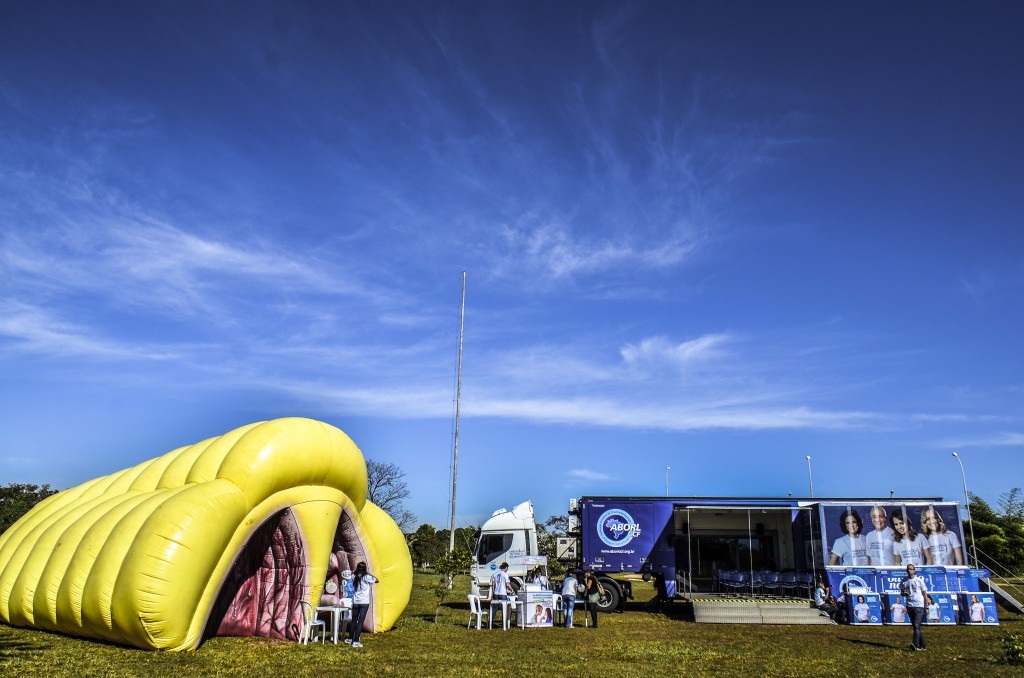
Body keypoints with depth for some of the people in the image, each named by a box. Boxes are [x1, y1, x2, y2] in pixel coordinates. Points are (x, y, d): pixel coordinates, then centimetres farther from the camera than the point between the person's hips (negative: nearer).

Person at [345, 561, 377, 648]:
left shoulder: (354, 576, -2)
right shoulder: (366, 577, -12)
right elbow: (376, 580, -4)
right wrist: (369, 574, 1)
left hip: (355, 602, 4)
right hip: (364, 602, -4)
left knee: (354, 620, 19)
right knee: (360, 621, -1)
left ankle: (350, 638, 29)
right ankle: (356, 641, -4)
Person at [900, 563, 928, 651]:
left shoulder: (919, 580, -2)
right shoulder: (904, 581, 9)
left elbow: (925, 593, 0)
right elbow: (901, 592, 16)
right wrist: (904, 593, -9)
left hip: (919, 605, -5)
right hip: (909, 605, 5)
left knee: (917, 625, -14)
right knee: (915, 626, 9)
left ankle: (915, 644, -22)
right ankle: (922, 645, 17)